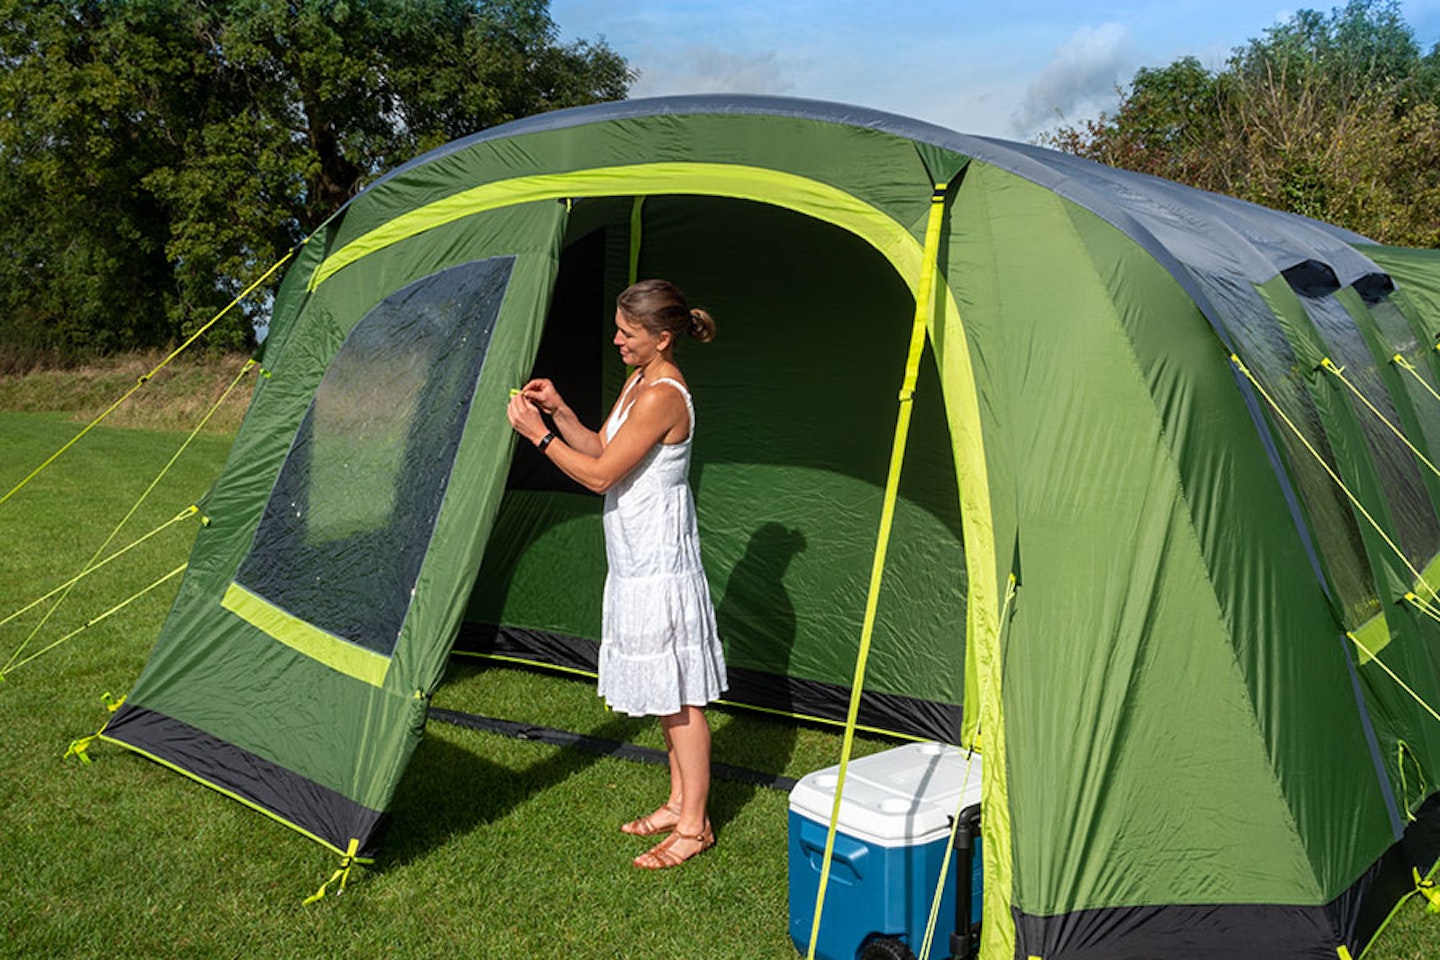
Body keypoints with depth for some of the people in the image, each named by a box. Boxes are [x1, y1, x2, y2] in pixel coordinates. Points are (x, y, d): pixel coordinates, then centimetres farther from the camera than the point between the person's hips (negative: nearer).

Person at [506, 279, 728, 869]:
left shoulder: (662, 397, -20)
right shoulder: (639, 381, 11)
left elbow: (600, 476, -19)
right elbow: (601, 451, 17)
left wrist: (538, 434, -15)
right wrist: (559, 411, 5)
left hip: (660, 566, -10)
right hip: (638, 561, 10)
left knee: (678, 696, -2)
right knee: (664, 690, 17)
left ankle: (694, 827, 9)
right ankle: (679, 803, 29)